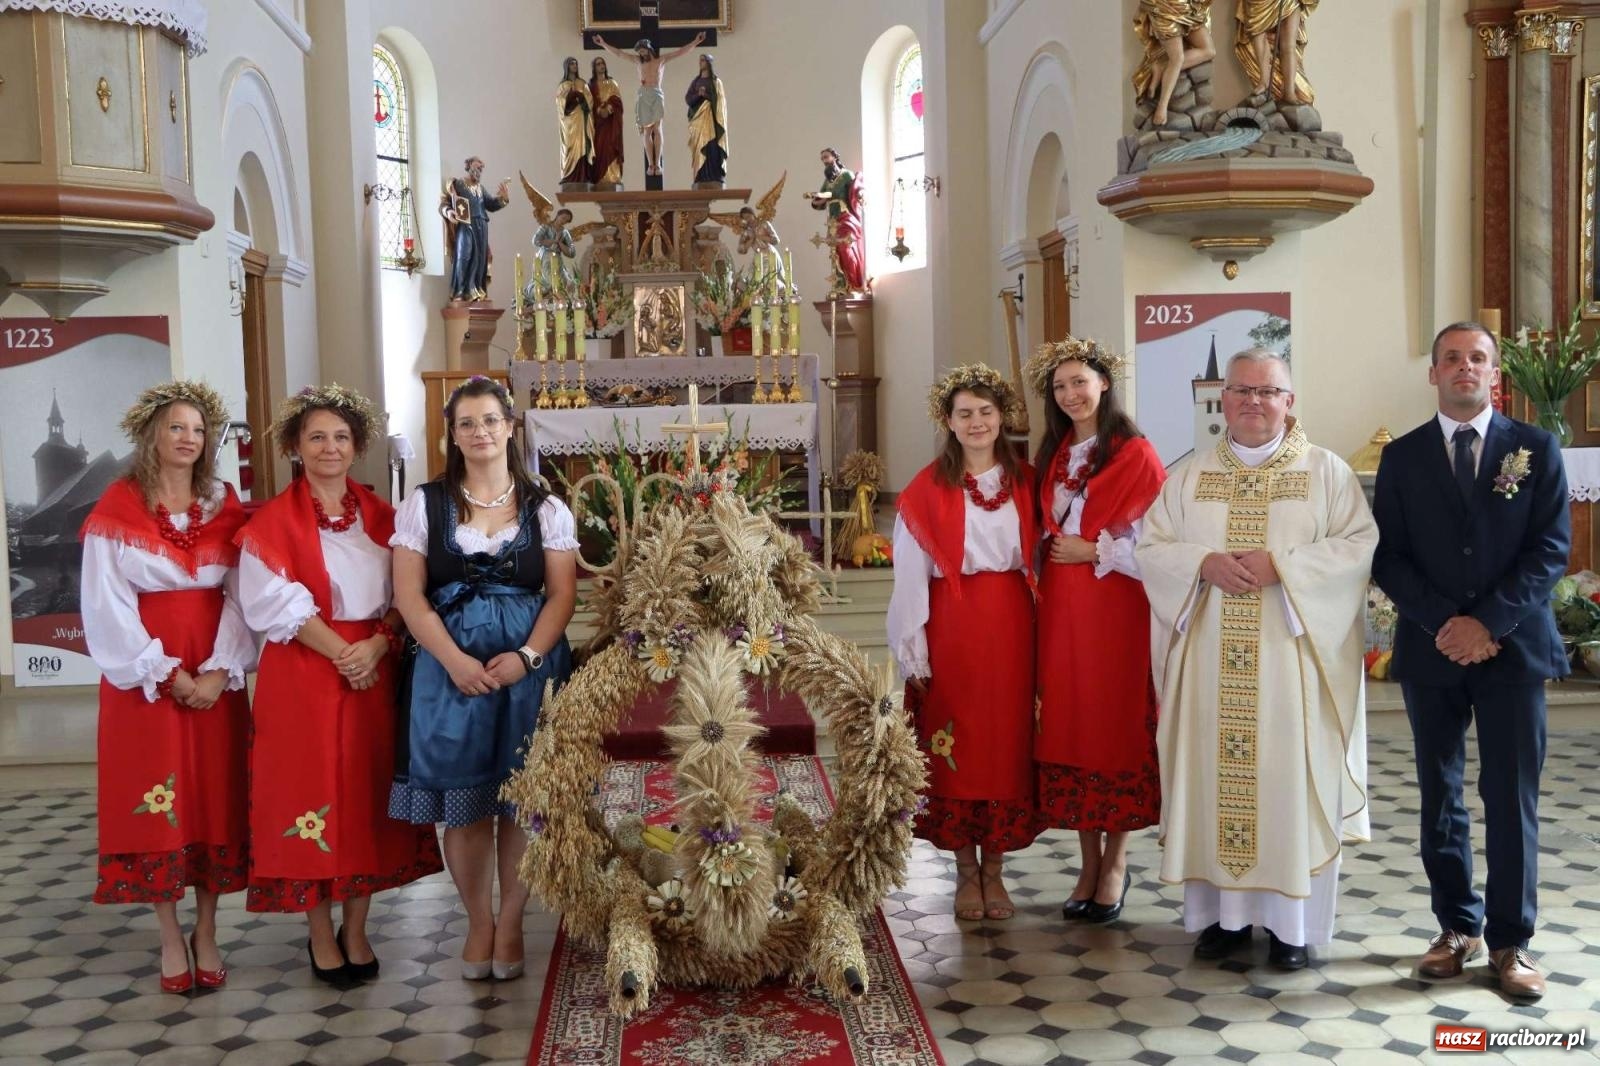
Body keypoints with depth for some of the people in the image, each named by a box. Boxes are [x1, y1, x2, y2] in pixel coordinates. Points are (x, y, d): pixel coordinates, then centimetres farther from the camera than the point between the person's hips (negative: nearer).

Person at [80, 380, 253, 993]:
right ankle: (171, 937, 13)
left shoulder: (225, 507, 5)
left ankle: (206, 931, 16)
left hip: (216, 676, 3)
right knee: (157, 801, 1)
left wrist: (220, 670, -11)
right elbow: (109, 605, -8)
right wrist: (167, 673, -12)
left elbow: (240, 595, 1)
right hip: (146, 676, -2)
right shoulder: (116, 511, -4)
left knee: (214, 796, 5)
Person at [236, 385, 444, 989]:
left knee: (367, 795, 6)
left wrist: (377, 645, -12)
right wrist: (340, 652, -15)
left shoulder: (381, 516, 10)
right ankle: (321, 936, 14)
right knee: (311, 798, 1)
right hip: (302, 676, -3)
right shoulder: (272, 521, -1)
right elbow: (274, 604, -10)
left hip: (375, 671, 3)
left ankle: (356, 930, 19)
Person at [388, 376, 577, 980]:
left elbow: (563, 594, 1)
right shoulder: (425, 504, 6)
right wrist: (455, 661, -12)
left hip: (530, 668, 0)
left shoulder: (546, 509, 6)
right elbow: (409, 595, 0)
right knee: (463, 803, 3)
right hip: (451, 668, 0)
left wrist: (526, 657, -14)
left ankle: (510, 922, 18)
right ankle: (478, 921, 20)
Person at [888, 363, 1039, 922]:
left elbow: (1039, 559, 8)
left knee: (1007, 743, 5)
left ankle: (994, 869, 18)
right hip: (951, 628, -2)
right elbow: (910, 576, -3)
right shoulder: (927, 490, -2)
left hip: (1012, 626, 2)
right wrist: (914, 652, -8)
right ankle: (966, 871, 16)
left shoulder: (1025, 482, 8)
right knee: (956, 748, 3)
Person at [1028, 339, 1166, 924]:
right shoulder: (1053, 454, 13)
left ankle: (1116, 862, 12)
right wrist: (1056, 552, 4)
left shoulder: (1136, 454, -6)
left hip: (1115, 607, -6)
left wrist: (1094, 551, -12)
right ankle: (1089, 863, 17)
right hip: (1060, 607, 6)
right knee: (1068, 724, 6)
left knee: (1117, 724, 0)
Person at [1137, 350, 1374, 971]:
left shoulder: (1326, 471, 3)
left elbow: (1361, 546, -6)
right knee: (1214, 778, 4)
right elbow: (1150, 548, 6)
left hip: (1293, 659, -2)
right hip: (1210, 662, 2)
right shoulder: (1190, 476, 11)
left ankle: (1293, 923, 12)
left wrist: (1282, 565, -18)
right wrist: (1205, 564, -13)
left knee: (1291, 781, 1)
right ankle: (1226, 913, 16)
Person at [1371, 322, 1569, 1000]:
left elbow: (1551, 549, -3)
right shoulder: (1403, 456, 6)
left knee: (1511, 798, 1)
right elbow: (1389, 557, 1)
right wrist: (1444, 622, -12)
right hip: (1431, 648, 2)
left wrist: (1488, 622, -14)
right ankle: (1458, 926, 22)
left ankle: (1510, 941, 12)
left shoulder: (1536, 449, 4)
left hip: (1512, 646, -1)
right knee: (1441, 797, 9)